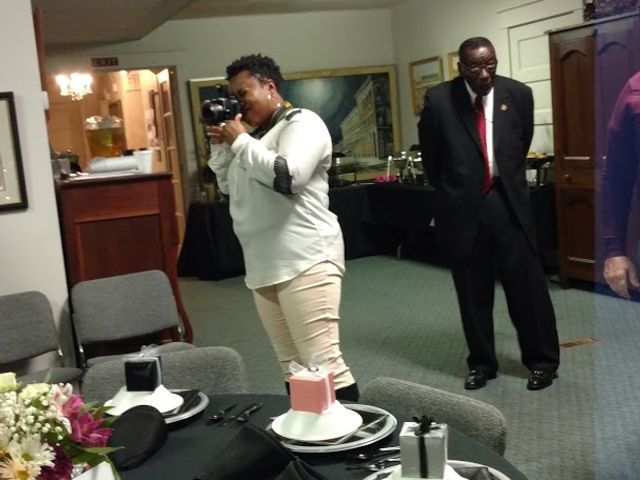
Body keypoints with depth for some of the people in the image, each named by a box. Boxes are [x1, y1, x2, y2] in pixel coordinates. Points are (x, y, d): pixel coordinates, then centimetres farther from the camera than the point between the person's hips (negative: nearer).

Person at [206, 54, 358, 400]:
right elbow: (229, 187, 27)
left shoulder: (302, 122, -4)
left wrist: (239, 141, -9)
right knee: (291, 368, 10)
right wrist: (221, 146, 13)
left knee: (322, 363, -12)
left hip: (305, 260, -9)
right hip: (263, 266, 9)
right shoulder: (255, 136, 21)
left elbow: (288, 176, -21)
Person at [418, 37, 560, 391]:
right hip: (463, 206, 0)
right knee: (473, 291, 9)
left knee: (526, 283, 3)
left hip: (508, 202, 1)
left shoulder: (518, 94, -2)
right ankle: (481, 363, 24)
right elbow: (430, 156, 6)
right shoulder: (438, 100, -7)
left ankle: (542, 361, 18)